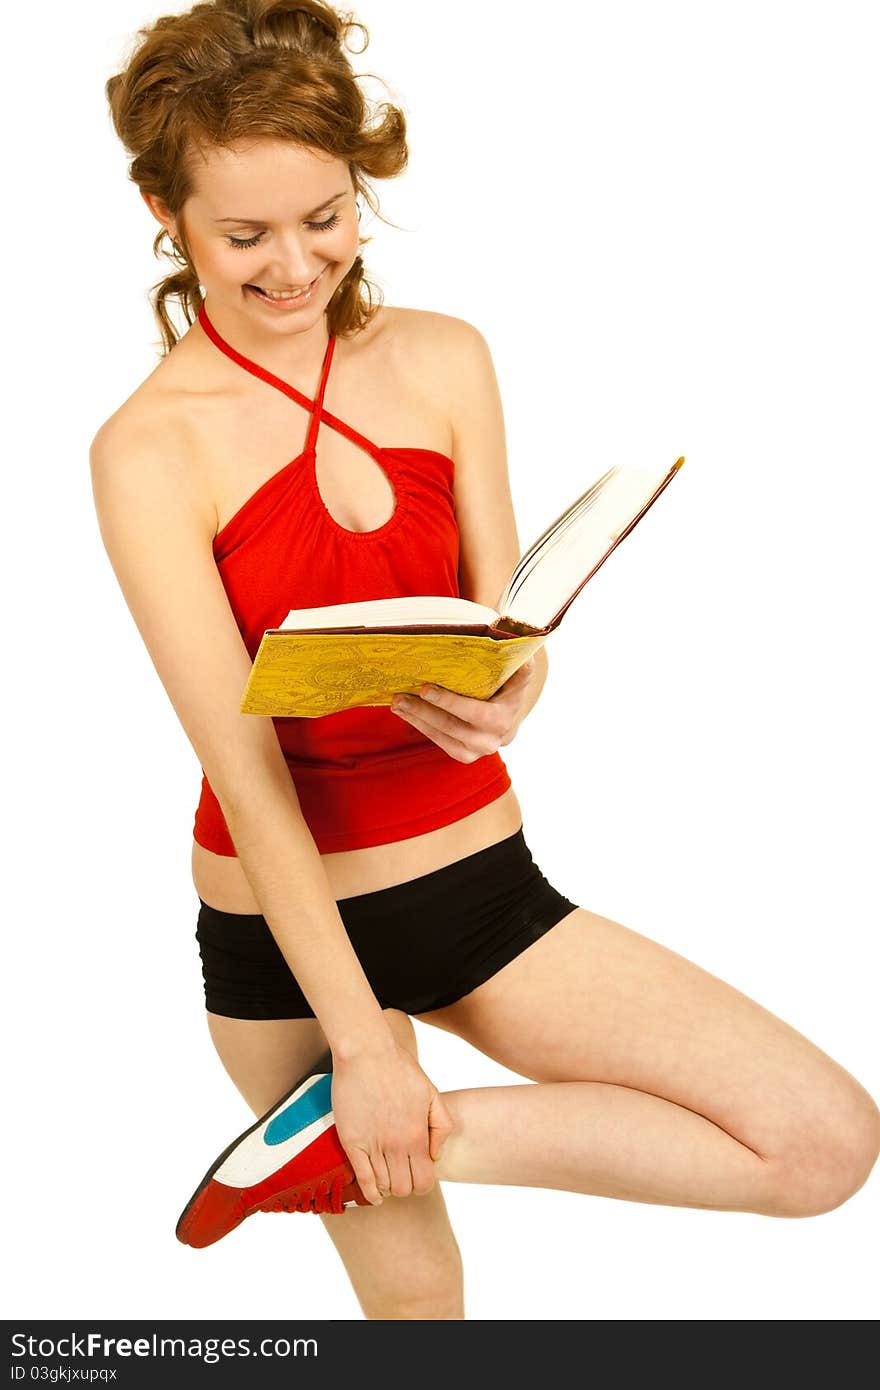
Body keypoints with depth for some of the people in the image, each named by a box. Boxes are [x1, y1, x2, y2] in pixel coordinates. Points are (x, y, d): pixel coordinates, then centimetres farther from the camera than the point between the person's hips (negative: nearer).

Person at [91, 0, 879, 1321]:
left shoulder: (445, 361, 0)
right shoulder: (150, 451, -12)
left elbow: (513, 640, -1)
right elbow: (243, 769, -16)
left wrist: (491, 703, -26)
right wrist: (360, 1044, -17)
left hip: (483, 880, 4)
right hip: (285, 927, -3)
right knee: (412, 1290, 10)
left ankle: (365, 1137, -3)